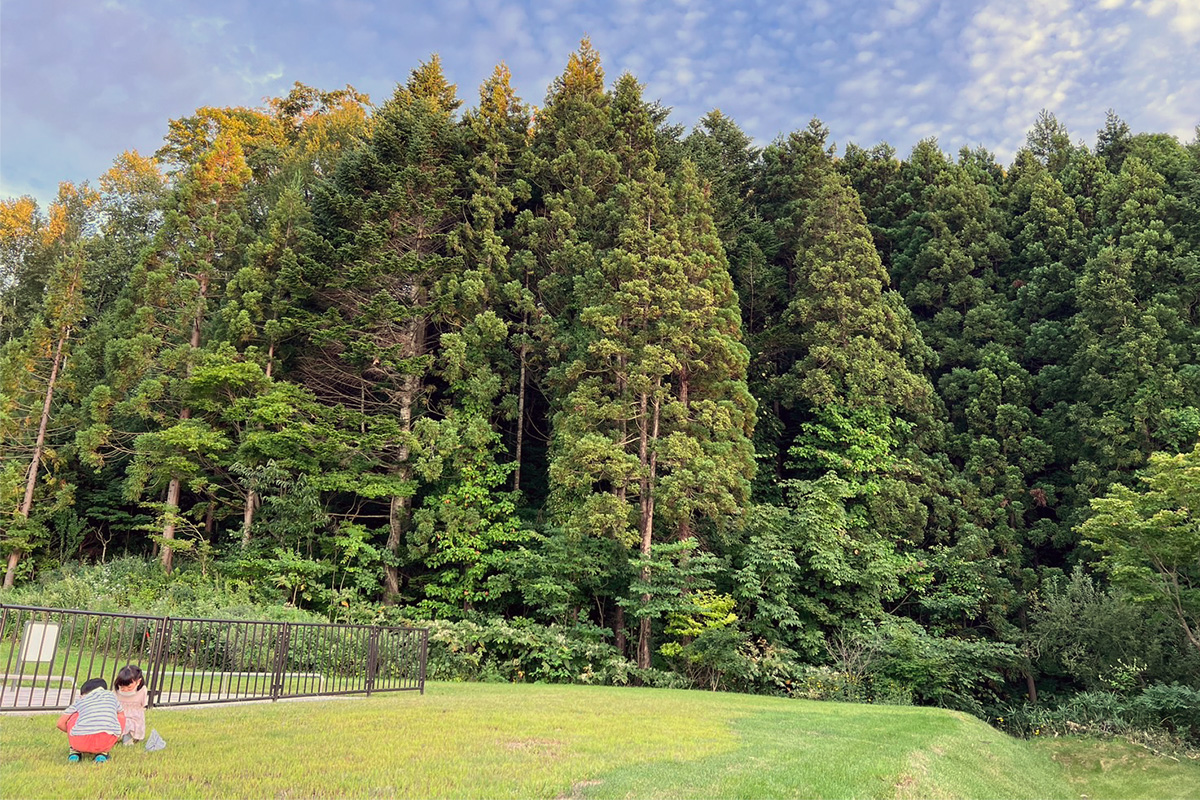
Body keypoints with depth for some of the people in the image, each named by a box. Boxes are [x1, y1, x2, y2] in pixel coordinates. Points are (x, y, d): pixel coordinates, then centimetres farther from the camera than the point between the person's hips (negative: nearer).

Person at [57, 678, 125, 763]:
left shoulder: (80, 700, 28)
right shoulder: (111, 695, 32)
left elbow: (60, 724, 26)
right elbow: (121, 715, 44)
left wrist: (72, 733, 46)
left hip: (81, 742, 2)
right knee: (121, 717, 31)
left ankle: (75, 751, 23)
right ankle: (102, 752, 19)